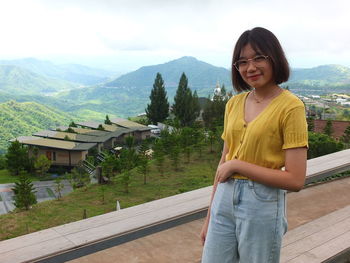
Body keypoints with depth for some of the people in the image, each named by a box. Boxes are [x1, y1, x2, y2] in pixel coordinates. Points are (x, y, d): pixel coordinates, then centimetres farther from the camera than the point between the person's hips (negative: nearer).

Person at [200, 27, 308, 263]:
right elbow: (224, 163, 9)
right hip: (224, 200, 5)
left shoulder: (290, 107, -12)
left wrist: (237, 165, -15)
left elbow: (295, 180, -16)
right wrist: (210, 217, 11)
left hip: (263, 205, -5)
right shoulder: (234, 103, 4)